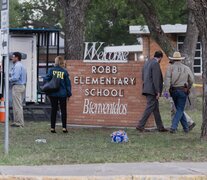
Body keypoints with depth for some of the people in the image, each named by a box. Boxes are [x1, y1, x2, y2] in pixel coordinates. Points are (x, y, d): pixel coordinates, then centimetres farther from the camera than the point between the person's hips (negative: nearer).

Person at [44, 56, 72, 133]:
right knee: (63, 110, 9)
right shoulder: (64, 72, -4)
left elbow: (46, 80, -8)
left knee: (53, 110, 8)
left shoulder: (51, 70, -4)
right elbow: (68, 83, -1)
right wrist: (69, 93, 6)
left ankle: (52, 127, 7)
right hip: (62, 94, -1)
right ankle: (64, 127, 4)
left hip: (53, 94, 1)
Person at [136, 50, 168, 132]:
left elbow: (143, 77, 20)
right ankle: (140, 126, -8)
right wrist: (158, 92, -17)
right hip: (152, 90, -10)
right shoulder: (155, 64, -13)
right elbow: (156, 79, -18)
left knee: (156, 108, 13)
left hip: (147, 88, 10)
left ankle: (160, 127, 17)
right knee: (149, 108, -7)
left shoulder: (147, 63, 15)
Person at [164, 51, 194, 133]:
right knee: (180, 110, 1)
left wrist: (167, 90, -13)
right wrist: (188, 88, 27)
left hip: (173, 91, 1)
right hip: (183, 91, -1)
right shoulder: (186, 68, 3)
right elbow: (191, 80, 11)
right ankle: (173, 127, -14)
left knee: (179, 109, 16)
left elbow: (167, 79, -15)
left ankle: (186, 127, 20)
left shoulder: (170, 67, -2)